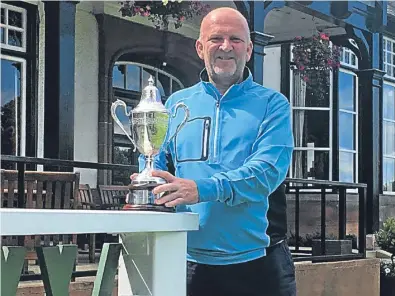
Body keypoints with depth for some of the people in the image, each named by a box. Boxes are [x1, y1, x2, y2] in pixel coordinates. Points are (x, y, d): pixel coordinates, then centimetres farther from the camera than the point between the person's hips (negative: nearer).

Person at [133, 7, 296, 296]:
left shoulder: (272, 104, 0)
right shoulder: (177, 103, 11)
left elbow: (268, 170, -15)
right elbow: (154, 162, 11)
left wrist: (202, 190, -30)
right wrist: (150, 187, -14)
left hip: (258, 261, -2)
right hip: (192, 261, 2)